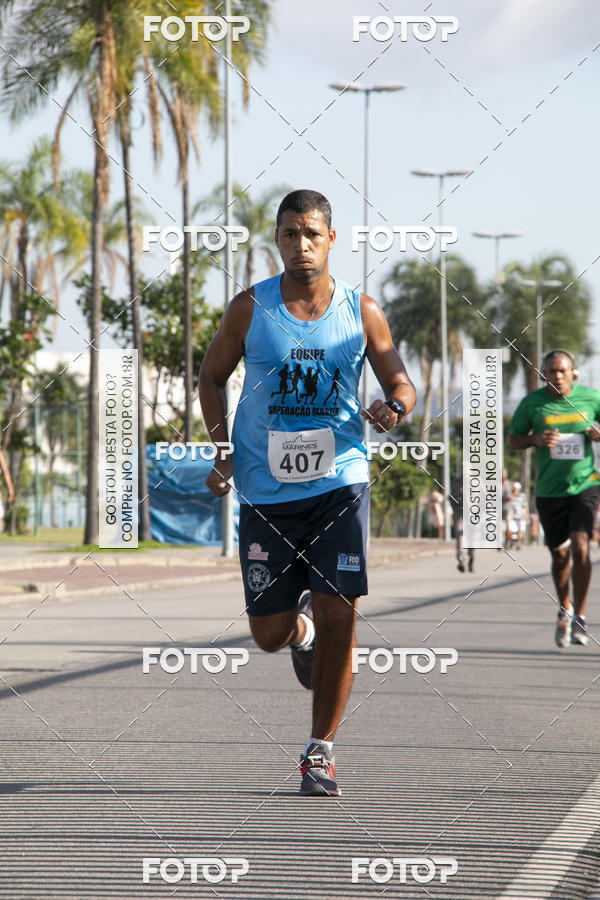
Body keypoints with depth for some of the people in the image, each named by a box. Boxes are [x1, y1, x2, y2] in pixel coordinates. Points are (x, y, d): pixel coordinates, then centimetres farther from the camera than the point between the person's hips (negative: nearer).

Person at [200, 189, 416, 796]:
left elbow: (401, 383, 8)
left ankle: (320, 751, 4)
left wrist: (394, 408, -17)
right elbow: (211, 378, 10)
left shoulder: (361, 311, 0)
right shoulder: (250, 308, -2)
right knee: (269, 635, 1)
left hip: (338, 482, 0)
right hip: (265, 490, 0)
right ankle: (301, 626, 41)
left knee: (338, 615, -11)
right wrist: (222, 449, -3)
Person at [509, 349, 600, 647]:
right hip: (549, 489, 1)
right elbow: (513, 440, 5)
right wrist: (536, 439, -15)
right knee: (560, 555, 9)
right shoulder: (531, 403, -1)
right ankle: (564, 610, 35)